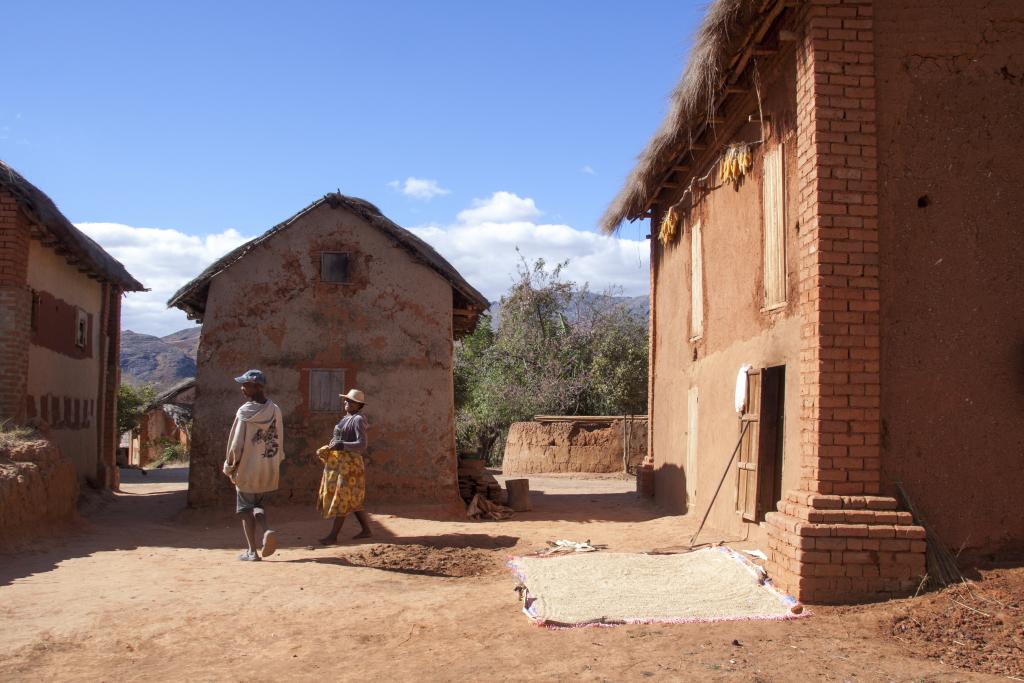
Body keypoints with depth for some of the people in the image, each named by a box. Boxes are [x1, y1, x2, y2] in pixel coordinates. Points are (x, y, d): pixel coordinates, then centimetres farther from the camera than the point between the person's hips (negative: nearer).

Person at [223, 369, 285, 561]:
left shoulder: (244, 412, -13)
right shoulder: (275, 410, -1)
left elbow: (236, 445, -11)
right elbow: (280, 443, 5)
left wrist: (229, 468, 3)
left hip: (247, 470, -4)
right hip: (269, 471, 4)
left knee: (246, 509, 11)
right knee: (259, 506, 20)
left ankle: (252, 551, 6)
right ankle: (267, 530, -8)